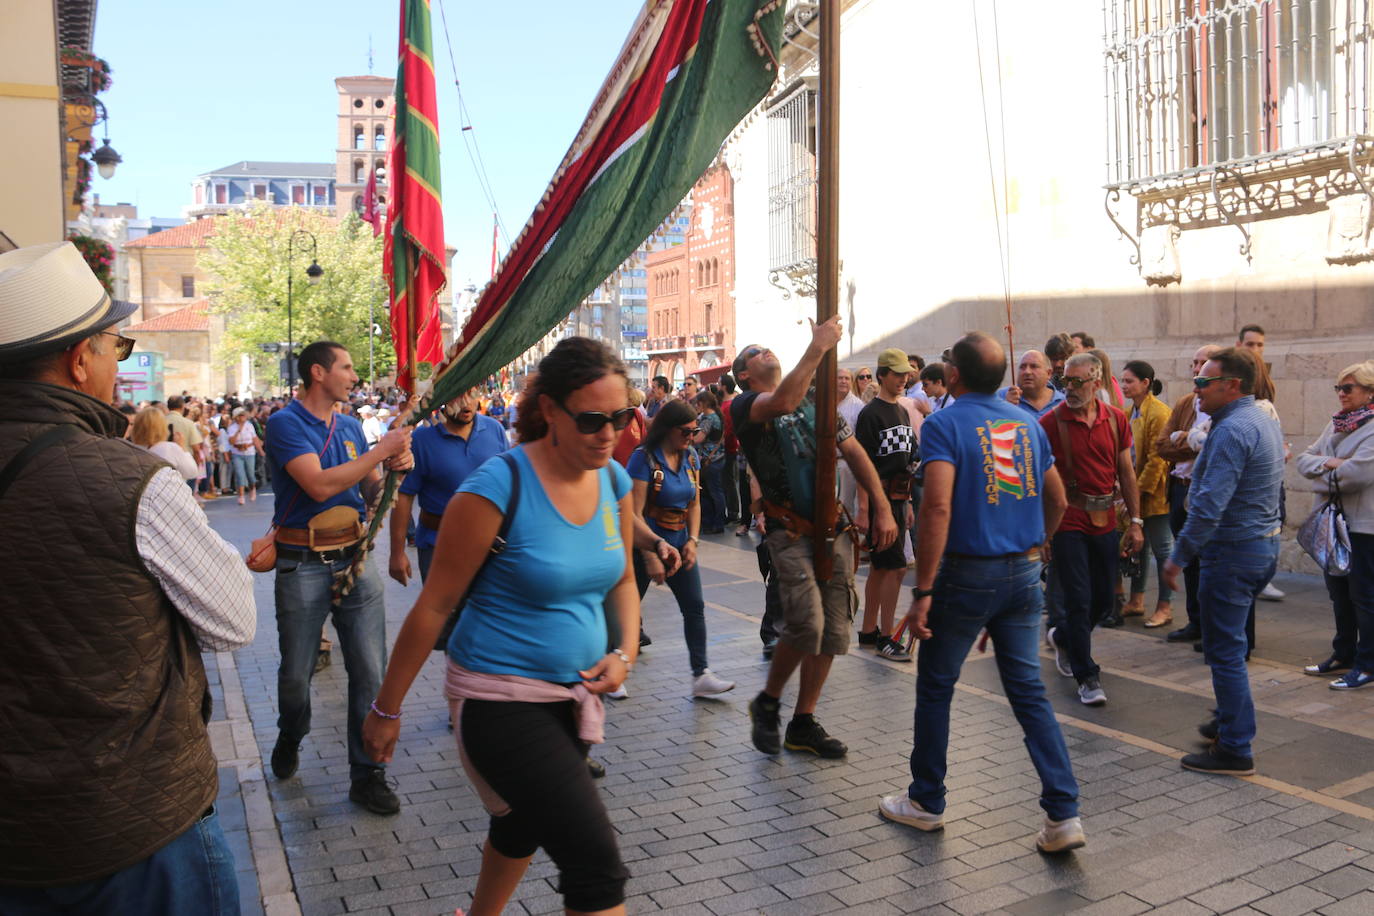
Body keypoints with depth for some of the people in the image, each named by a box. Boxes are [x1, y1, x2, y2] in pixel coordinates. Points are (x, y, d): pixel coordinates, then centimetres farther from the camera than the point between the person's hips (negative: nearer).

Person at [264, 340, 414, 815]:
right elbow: (319, 485, -22)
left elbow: (373, 489, 17)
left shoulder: (350, 426, 11)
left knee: (369, 672, 1)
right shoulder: (285, 424, -9)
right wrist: (381, 450, -18)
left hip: (356, 558, 4)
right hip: (303, 565, -4)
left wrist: (395, 468, -5)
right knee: (296, 672, 11)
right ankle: (290, 739, 42)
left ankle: (367, 774, 12)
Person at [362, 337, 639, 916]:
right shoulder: (498, 488, -21)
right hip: (500, 699, -7)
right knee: (597, 867, -12)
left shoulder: (615, 481, -1)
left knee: (523, 825, 28)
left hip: (573, 694, 7)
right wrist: (387, 709, -5)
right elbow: (434, 606, -13)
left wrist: (626, 651, -4)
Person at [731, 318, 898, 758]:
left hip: (835, 528, 6)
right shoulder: (746, 405, -1)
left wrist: (883, 508, 6)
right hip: (790, 530, -6)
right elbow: (783, 402, -25)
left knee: (833, 630, 5)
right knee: (806, 622, -18)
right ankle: (768, 702, 8)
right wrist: (818, 347, -21)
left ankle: (803, 725, 19)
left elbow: (854, 453, 14)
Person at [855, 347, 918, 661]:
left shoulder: (903, 412, 15)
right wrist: (863, 509, -19)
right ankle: (885, 638, -2)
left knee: (879, 568, 13)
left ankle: (868, 631, 21)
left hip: (898, 498, 8)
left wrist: (908, 503, 20)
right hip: (879, 498, -8)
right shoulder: (870, 414, -11)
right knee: (896, 567, -10)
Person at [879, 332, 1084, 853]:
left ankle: (926, 802, 25)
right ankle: (1063, 814, 7)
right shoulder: (1027, 423, 8)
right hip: (1024, 575, 6)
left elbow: (938, 507, -23)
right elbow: (1057, 500, 16)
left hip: (967, 574, -5)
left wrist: (923, 591, -22)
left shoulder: (945, 424, -12)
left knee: (935, 687, 11)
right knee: (1028, 691, 11)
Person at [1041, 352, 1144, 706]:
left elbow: (1126, 472, 9)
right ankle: (1087, 677, 8)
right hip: (1068, 521, -4)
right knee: (1079, 600, -4)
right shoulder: (1051, 422, -8)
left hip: (1105, 521, 4)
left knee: (1102, 601, 13)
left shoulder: (1116, 419, 3)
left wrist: (1135, 521, 6)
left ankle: (1063, 638, 41)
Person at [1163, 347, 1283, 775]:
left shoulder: (1232, 430, -21)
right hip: (1264, 544, 10)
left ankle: (1235, 750, 3)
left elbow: (1209, 504, -27)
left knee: (1225, 648, -3)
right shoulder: (1264, 421, 12)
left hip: (1233, 549, -10)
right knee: (1230, 641, 21)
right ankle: (1229, 722, 33)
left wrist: (1179, 556, -21)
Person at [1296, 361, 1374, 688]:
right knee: (1339, 592, 17)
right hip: (1334, 520, 8)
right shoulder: (1336, 425, 11)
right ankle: (1343, 654, 29)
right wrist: (1329, 463, -14)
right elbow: (1303, 460, 6)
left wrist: (1325, 476, -8)